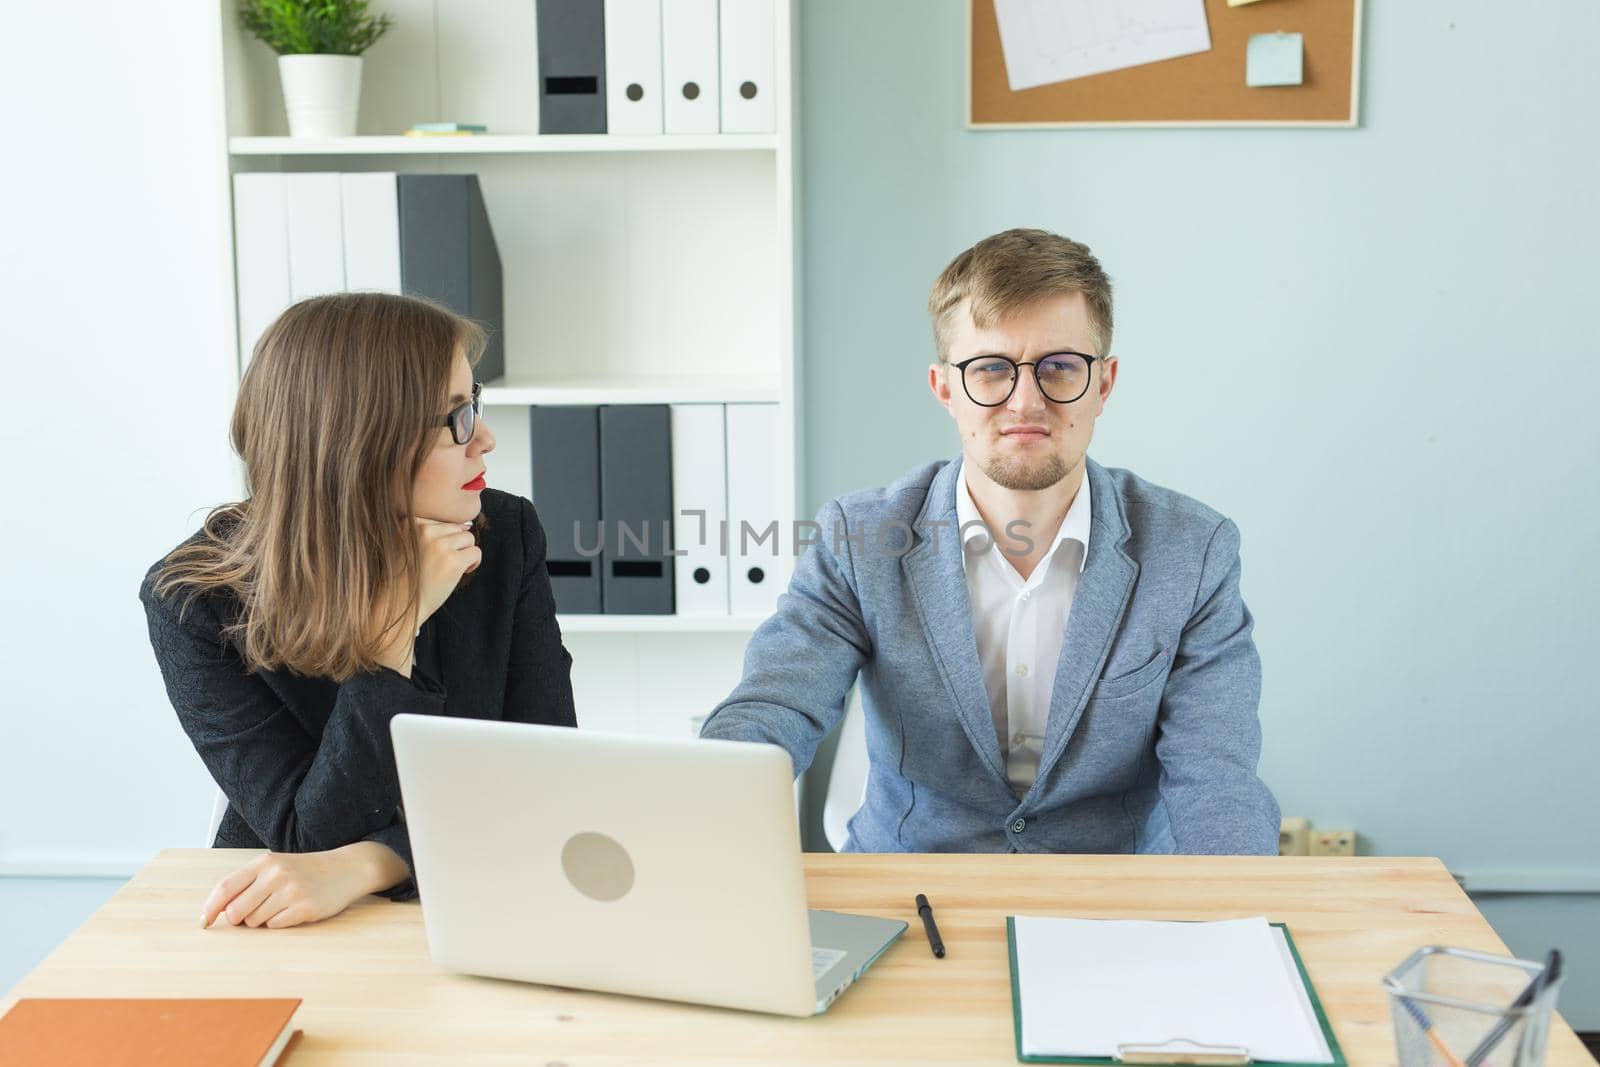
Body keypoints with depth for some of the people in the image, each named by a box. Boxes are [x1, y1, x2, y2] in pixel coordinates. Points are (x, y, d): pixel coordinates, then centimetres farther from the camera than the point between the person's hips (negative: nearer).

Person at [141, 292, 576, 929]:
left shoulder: (507, 537, -6)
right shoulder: (194, 603, -12)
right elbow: (309, 839, -15)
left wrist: (359, 867, -24)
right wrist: (394, 628, -23)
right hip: (280, 937, -2)